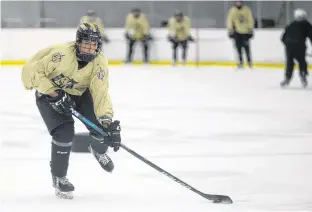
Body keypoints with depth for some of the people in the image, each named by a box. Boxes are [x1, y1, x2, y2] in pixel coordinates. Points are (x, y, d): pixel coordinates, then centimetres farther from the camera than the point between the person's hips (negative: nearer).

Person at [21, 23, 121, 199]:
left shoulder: (100, 62, -22)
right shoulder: (60, 52, -34)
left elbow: (100, 93, -26)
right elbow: (32, 70, -28)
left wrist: (108, 121, -38)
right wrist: (54, 94, -31)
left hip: (79, 94, 4)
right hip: (49, 93, -4)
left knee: (103, 128, -7)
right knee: (64, 132, -21)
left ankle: (99, 150, 32)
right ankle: (59, 177, 2)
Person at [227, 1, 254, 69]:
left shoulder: (247, 10, -5)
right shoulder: (232, 10, -3)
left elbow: (250, 20, -1)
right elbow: (229, 20, -1)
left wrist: (250, 29, -3)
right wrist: (230, 30, -6)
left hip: (245, 32, -1)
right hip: (237, 31, 1)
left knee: (246, 46, -3)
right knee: (238, 46, -2)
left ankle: (249, 61, 10)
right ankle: (240, 61, 7)